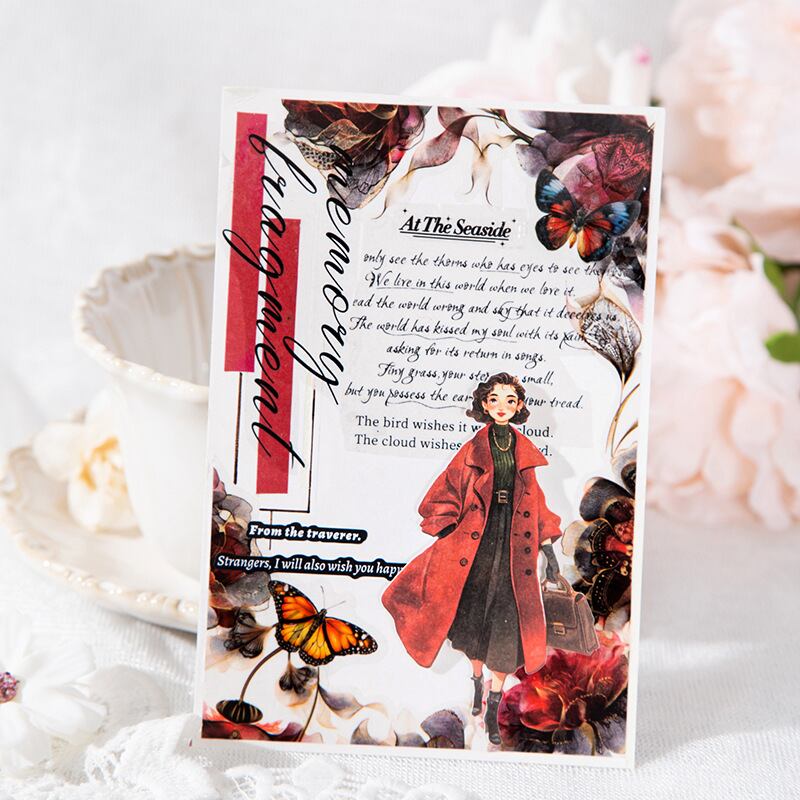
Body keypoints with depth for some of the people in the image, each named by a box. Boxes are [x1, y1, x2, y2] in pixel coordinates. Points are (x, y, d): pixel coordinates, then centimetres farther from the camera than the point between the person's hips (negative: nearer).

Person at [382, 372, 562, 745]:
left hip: (515, 545, 2)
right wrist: (448, 533, -7)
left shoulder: (525, 451, 9)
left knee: (507, 624, -1)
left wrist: (548, 545, 9)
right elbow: (447, 493, 2)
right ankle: (477, 680, 36)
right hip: (476, 540, -1)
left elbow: (535, 501, 12)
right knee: (473, 617, 7)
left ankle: (493, 708, 14)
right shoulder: (473, 449, 1)